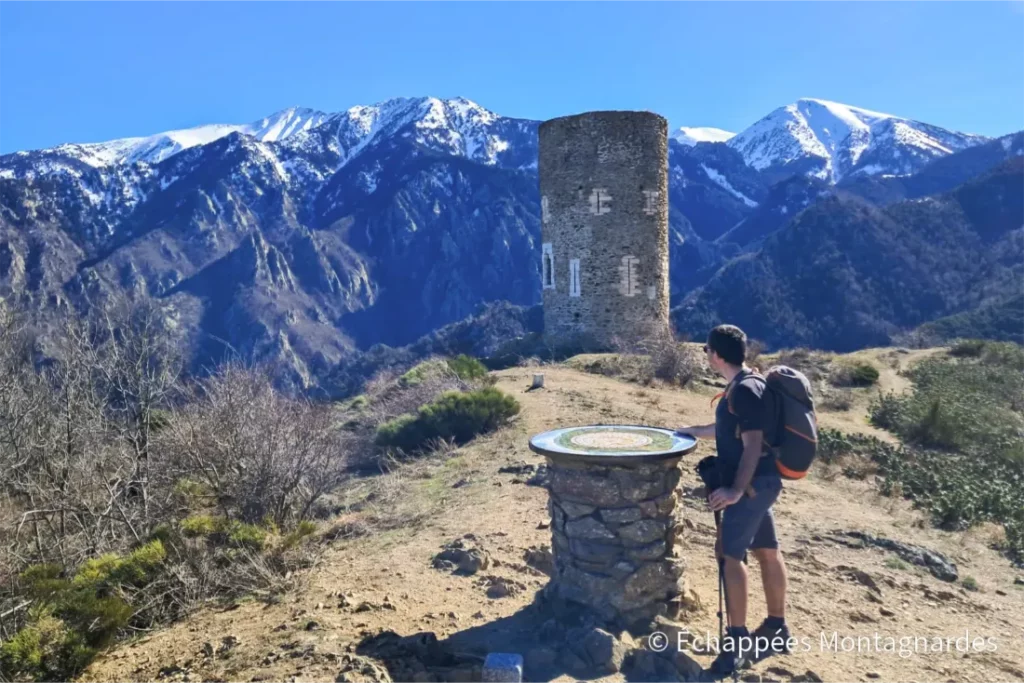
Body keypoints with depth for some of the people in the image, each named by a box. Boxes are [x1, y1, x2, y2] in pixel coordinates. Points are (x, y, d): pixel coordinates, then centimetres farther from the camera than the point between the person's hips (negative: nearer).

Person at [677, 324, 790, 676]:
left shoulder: (745, 389, -19)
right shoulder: (743, 386, 12)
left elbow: (753, 443, -24)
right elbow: (728, 430, 26)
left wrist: (736, 489, -27)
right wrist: (689, 431, 37)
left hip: (753, 483, -10)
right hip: (759, 482, 10)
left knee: (729, 553, -8)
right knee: (767, 551, 16)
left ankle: (738, 639, -2)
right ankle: (777, 628, 28)